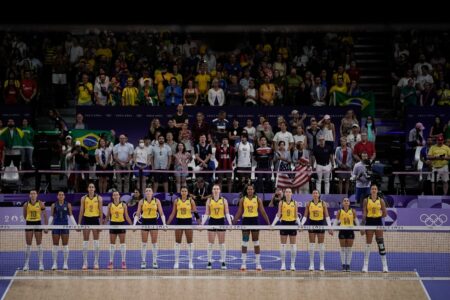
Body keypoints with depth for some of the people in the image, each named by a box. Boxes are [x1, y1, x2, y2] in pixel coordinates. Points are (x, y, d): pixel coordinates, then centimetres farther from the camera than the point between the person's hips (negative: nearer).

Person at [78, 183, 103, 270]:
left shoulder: (98, 198, 0)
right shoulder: (84, 198, 2)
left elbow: (101, 211, -1)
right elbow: (81, 211, 4)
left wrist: (101, 223, -6)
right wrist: (79, 223, 0)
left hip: (95, 219, -1)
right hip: (86, 219, 1)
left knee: (96, 242, 2)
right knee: (85, 242, 1)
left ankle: (96, 262, 9)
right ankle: (85, 263, 6)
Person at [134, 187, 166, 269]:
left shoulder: (156, 201, -2)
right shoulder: (141, 202, -2)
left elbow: (161, 213, -2)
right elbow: (137, 214, 1)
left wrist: (164, 223, -14)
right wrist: (134, 224, -11)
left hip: (154, 222, 0)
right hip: (144, 222, 0)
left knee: (154, 243, 2)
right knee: (144, 243, 2)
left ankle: (155, 261, 9)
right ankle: (143, 261, 10)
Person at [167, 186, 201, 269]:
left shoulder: (191, 201, 1)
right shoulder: (176, 201, 3)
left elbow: (195, 212, 3)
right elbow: (173, 214, 7)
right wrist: (167, 223, 2)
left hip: (188, 222, -1)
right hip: (179, 222, 1)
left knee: (190, 243, 2)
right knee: (177, 243, 2)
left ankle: (190, 262, 8)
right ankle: (176, 262, 7)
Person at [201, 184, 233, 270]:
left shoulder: (224, 200, 1)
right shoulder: (209, 200, 3)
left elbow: (227, 213, 0)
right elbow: (206, 214, 4)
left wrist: (230, 223, -12)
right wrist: (202, 223, -6)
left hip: (221, 222, 0)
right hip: (212, 221, 0)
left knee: (222, 244, 2)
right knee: (210, 243, 1)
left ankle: (223, 262, 8)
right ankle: (209, 262, 6)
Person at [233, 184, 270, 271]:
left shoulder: (258, 199, 2)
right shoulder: (242, 200, 3)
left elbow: (263, 212, 3)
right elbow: (239, 212, 6)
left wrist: (268, 222, -3)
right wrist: (233, 222, 0)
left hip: (254, 221, 0)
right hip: (246, 221, 0)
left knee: (256, 242, 4)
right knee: (244, 242, 1)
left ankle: (258, 263, 9)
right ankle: (244, 263, 6)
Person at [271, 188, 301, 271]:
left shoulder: (294, 203, 3)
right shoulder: (281, 203, 1)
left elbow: (296, 216, 5)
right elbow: (278, 215, 0)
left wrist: (300, 224, -7)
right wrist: (273, 224, -10)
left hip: (292, 224, 1)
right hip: (284, 224, -1)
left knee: (293, 245, 1)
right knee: (283, 245, 0)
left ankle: (293, 264, 8)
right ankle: (283, 264, 6)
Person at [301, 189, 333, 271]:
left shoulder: (323, 203, -1)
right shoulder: (309, 204, 2)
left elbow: (327, 216, -1)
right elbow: (305, 216, 3)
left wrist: (330, 227, -7)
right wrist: (301, 224, -12)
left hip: (321, 224, -1)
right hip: (312, 224, 1)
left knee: (321, 245, 3)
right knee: (311, 245, 1)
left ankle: (322, 264, 9)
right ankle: (311, 264, 6)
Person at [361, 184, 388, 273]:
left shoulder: (381, 200, 2)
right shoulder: (366, 200, 2)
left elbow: (385, 213, 6)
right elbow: (364, 213, -1)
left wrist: (377, 217, 1)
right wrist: (363, 224, -6)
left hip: (378, 222, 0)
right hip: (369, 222, 0)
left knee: (381, 243, -1)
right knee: (368, 244, 1)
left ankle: (385, 265, 3)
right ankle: (365, 265, 5)